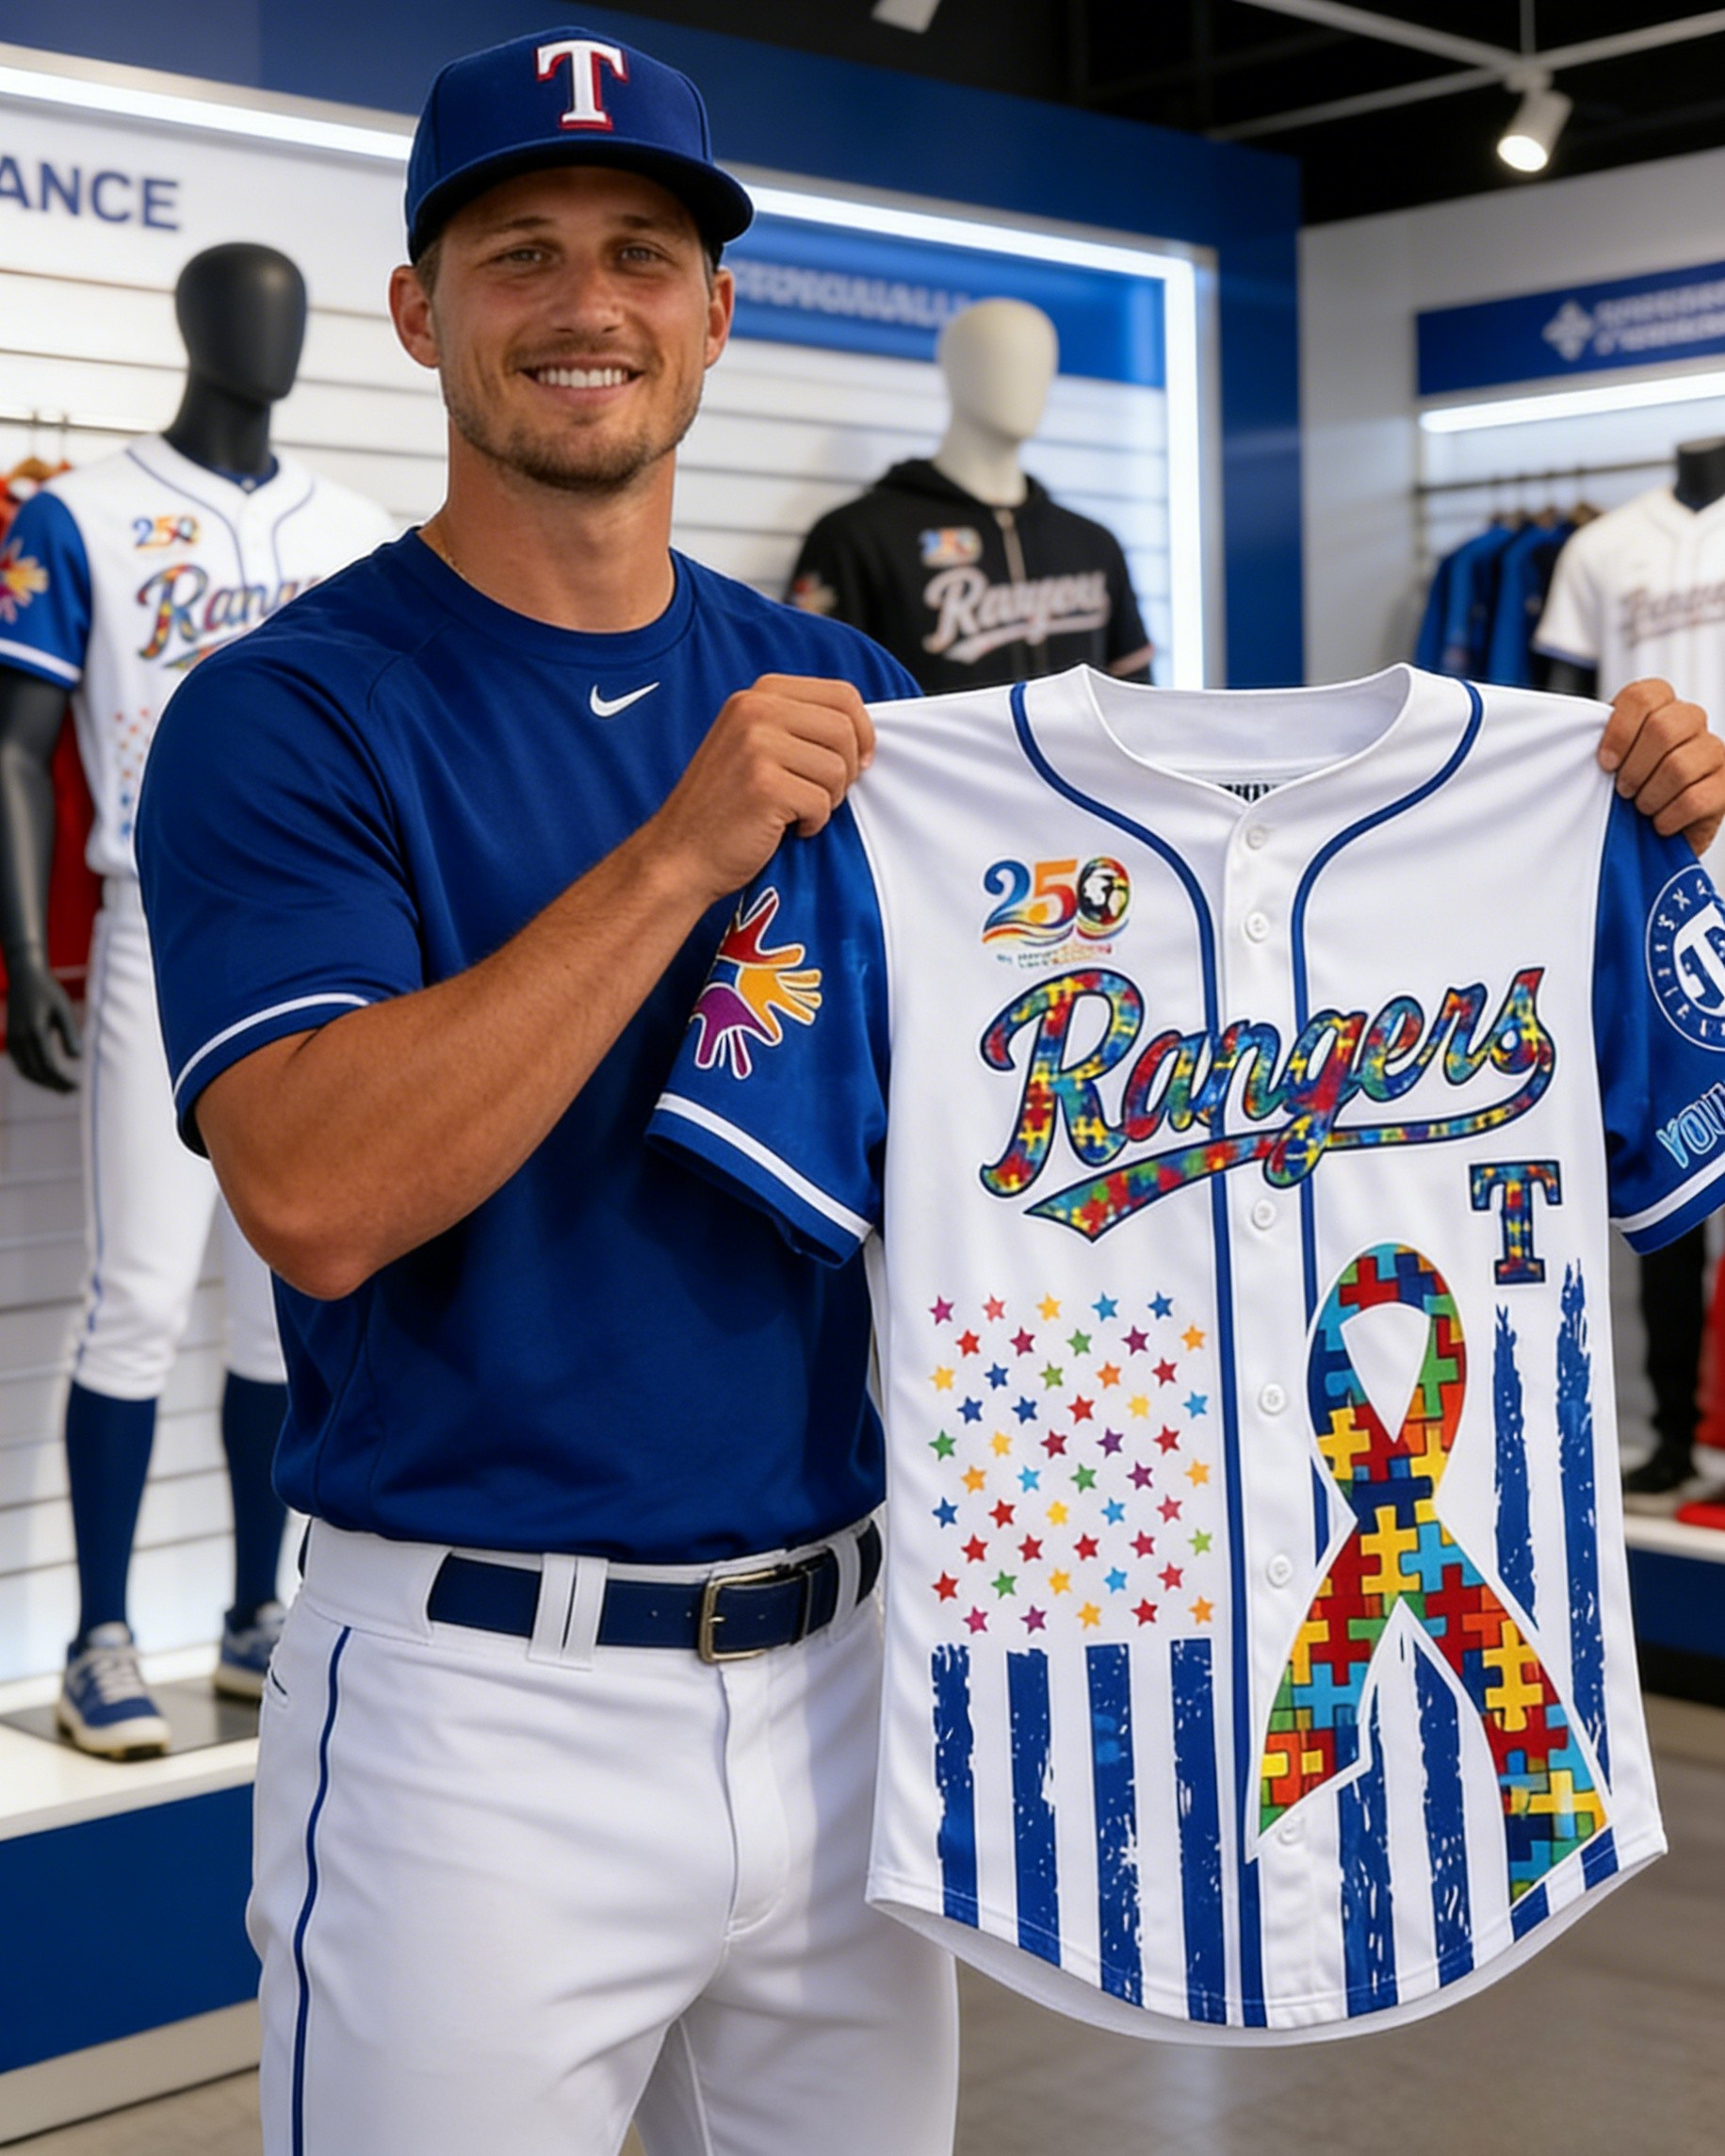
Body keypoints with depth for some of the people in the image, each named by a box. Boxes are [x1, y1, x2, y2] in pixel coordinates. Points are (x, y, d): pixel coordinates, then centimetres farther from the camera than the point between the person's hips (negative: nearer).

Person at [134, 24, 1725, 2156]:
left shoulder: (837, 693, 6)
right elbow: (317, 1199, -22)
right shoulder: (288, 714, -9)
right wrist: (682, 854, -24)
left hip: (843, 1668, 5)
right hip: (479, 1707, -4)